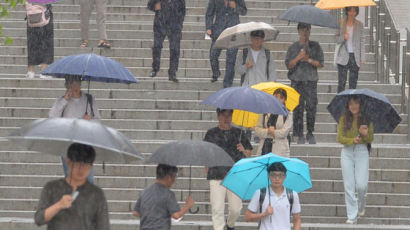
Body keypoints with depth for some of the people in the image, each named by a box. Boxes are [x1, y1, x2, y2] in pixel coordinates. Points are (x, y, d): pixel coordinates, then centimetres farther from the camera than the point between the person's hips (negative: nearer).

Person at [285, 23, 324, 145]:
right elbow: (288, 65, 1)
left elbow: (320, 64, 3)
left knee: (311, 107, -6)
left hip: (311, 81, 0)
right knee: (298, 108, -5)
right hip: (297, 81, 0)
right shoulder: (293, 47, 8)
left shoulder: (315, 46, 8)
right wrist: (298, 58, -13)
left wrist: (309, 59, -11)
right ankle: (299, 135, -1)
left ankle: (310, 133, 6)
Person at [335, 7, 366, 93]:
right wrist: (343, 37, -21)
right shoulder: (341, 23, 1)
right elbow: (337, 40, 2)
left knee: (353, 82, 2)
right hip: (343, 56, -1)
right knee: (341, 83, -5)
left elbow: (362, 41, 5)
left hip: (355, 57, 1)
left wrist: (362, 58, 0)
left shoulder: (359, 24, 4)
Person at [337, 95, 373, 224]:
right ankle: (352, 216, 3)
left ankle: (361, 206, 25)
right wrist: (352, 140, -17)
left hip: (362, 152, -1)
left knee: (361, 185, -7)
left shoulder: (367, 119, 3)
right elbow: (339, 138, 0)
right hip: (347, 152, 1)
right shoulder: (344, 119, 4)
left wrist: (365, 134, -19)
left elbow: (371, 139, 3)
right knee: (349, 186, -2)